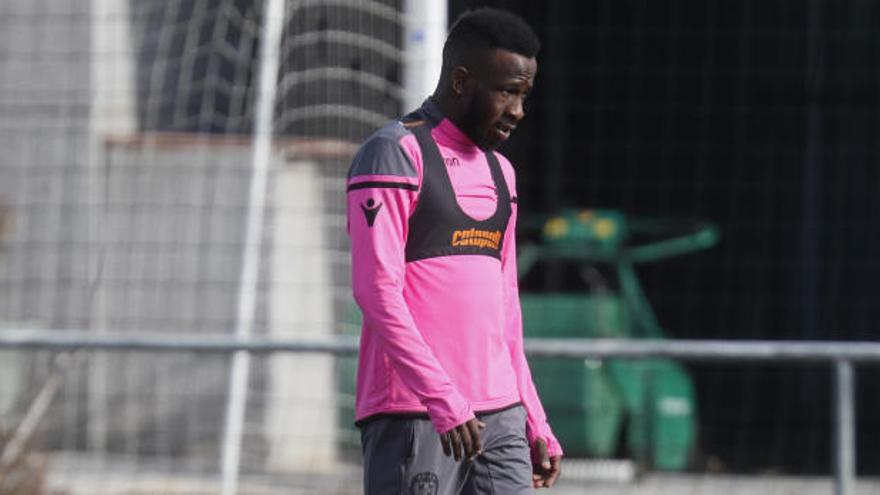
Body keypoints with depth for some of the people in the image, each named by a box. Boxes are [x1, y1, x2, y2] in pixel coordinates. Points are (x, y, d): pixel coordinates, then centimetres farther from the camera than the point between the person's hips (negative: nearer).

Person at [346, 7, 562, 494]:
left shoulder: (498, 171, 20)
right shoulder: (394, 154, -7)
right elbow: (377, 291, -16)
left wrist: (535, 425, 18)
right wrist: (442, 398, -23)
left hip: (498, 416, 8)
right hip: (412, 415, -8)